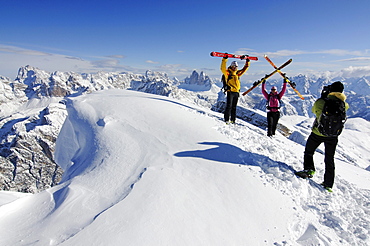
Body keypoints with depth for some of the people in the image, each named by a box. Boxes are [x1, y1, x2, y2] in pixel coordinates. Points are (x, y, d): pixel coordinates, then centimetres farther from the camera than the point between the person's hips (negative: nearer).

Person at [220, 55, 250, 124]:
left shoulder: (237, 73, 18)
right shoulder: (227, 72, 1)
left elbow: (244, 69, 29)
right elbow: (223, 68, -16)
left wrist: (247, 62, 26)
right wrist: (224, 59, -23)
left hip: (236, 92, 6)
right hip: (230, 92, -6)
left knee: (234, 107, 10)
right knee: (229, 106, -9)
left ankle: (233, 120, 15)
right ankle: (226, 119, -4)